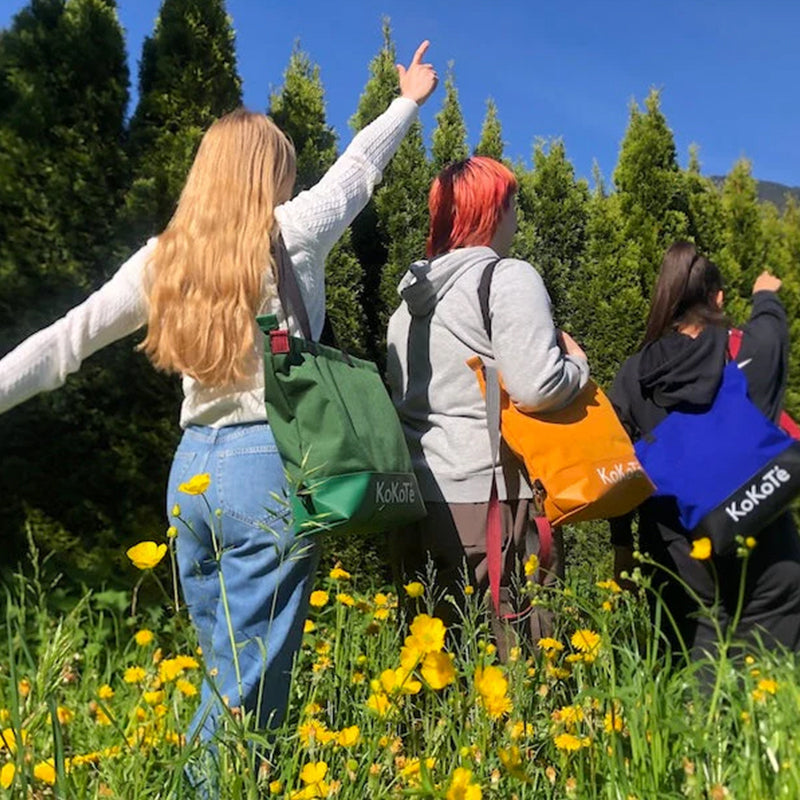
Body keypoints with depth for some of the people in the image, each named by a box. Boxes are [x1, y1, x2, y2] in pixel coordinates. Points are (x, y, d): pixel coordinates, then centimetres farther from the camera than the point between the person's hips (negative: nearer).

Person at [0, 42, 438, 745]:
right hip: (271, 468, -5)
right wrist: (409, 101, 31)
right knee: (249, 688, 4)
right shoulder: (290, 234, -2)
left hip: (193, 470, 6)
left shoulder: (163, 258, 7)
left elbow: (67, 340, 4)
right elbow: (357, 168, 14)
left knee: (226, 674, 20)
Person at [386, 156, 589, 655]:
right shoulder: (509, 278, -8)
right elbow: (536, 387, -19)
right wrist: (578, 363, 0)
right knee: (515, 641, 3)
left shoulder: (414, 290, 16)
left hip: (418, 492, 8)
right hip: (487, 493, -7)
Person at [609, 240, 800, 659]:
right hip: (761, 547, -1)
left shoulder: (633, 375, -2)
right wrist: (766, 296, 45)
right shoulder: (753, 351, -4)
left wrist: (621, 541, 12)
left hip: (679, 556, 1)